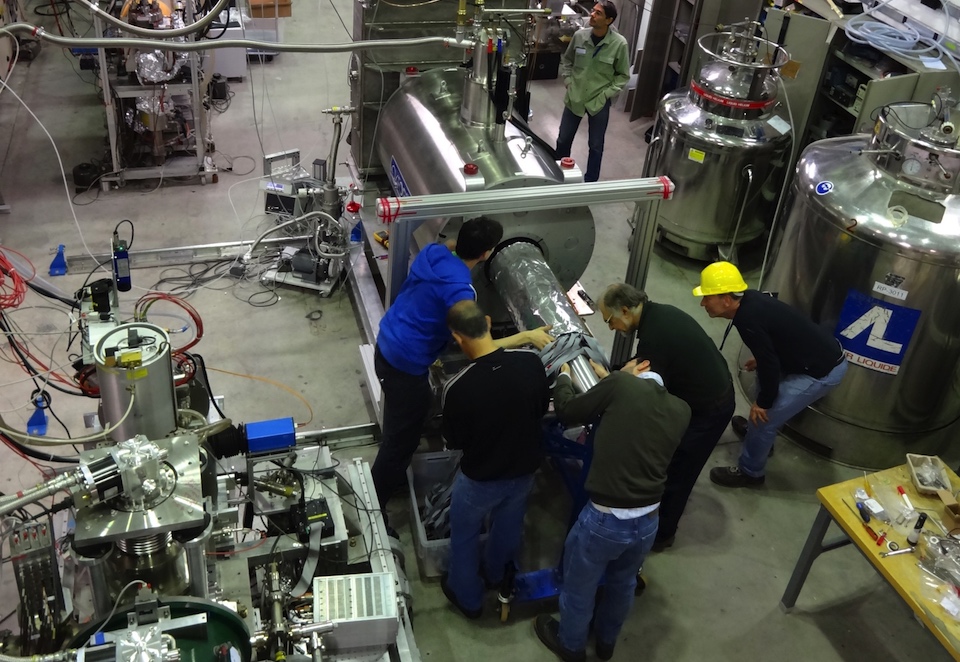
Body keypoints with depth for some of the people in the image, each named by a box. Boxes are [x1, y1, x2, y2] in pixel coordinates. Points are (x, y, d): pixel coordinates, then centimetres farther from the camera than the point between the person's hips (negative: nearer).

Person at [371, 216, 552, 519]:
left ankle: (394, 477, 50)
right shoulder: (459, 290, -30)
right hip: (405, 366, -9)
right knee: (400, 440, 9)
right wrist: (527, 336, -21)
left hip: (387, 346, 9)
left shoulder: (433, 252, -7)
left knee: (401, 428, 29)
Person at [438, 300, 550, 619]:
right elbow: (542, 409, -3)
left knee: (464, 536, 25)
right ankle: (496, 572, 60)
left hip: (480, 479, -4)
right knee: (508, 525, 32)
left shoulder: (458, 388, -32)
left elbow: (454, 442, -15)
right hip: (524, 469, 4)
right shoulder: (531, 362, -22)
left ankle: (467, 597, 47)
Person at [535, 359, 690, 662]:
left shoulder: (622, 385, -15)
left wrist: (564, 376, 17)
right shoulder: (681, 410, -1)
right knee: (622, 583, 33)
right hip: (647, 522, 5)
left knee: (578, 589, 25)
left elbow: (567, 411, -2)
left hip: (603, 520, -5)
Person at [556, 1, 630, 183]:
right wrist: (568, 81, 1)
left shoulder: (619, 44, -15)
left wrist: (607, 93, -11)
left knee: (595, 145, 11)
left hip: (599, 102, -2)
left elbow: (623, 75, -3)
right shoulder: (579, 35, -7)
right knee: (563, 140, 14)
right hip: (574, 97, 3)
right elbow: (566, 60, 11)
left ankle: (590, 182, 27)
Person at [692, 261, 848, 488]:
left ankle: (750, 472, 16)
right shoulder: (750, 299, -1)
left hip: (823, 371, -10)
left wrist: (763, 403, -7)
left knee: (764, 417, -3)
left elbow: (770, 365, -21)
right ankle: (757, 433, 47)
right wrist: (761, 361, 27)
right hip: (822, 353, 10)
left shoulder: (748, 320, -28)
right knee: (764, 381, 27)